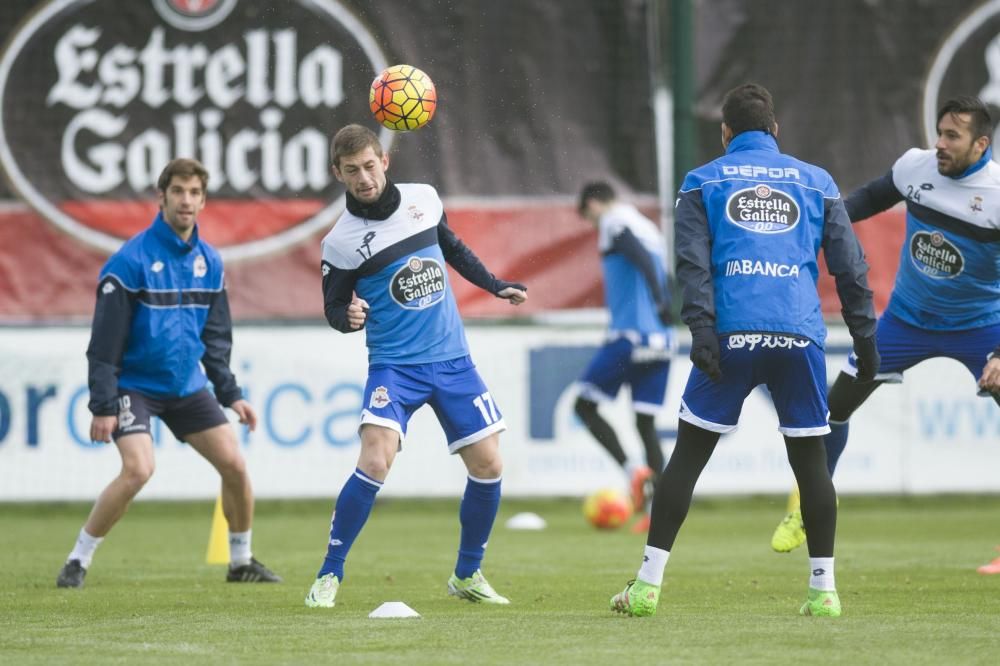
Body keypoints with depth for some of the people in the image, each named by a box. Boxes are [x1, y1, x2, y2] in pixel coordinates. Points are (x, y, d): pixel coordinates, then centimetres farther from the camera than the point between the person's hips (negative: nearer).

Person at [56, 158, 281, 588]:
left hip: (188, 386, 6)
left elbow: (216, 338, 15)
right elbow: (105, 340, -14)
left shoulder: (209, 261, 5)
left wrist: (231, 394, 9)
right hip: (135, 385, -6)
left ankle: (241, 562, 18)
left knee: (234, 465, -1)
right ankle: (77, 561, -10)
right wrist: (103, 405, -18)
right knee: (138, 470, -24)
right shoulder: (131, 261, -14)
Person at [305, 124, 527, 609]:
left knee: (487, 465, 1)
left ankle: (467, 575, 21)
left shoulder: (423, 199, 1)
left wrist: (497, 287, 19)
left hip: (452, 359, 4)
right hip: (394, 365, -4)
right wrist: (348, 315, -23)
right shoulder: (340, 241, -10)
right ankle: (329, 576, -9)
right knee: (375, 462, -23)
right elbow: (334, 307, -1)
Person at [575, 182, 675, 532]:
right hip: (661, 341, 8)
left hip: (629, 334, -8)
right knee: (646, 422, 8)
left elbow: (641, 257, -21)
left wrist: (659, 300, -34)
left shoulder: (613, 224, -3)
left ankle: (633, 471, -12)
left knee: (585, 405, 4)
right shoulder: (648, 227, 22)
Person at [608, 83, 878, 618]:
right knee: (810, 460, 11)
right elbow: (850, 267, 14)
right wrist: (865, 338, 15)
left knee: (687, 456, 5)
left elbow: (693, 263, 0)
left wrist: (702, 332, -7)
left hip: (732, 333, -1)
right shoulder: (816, 182, 17)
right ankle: (823, 589, 8)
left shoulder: (703, 182, 13)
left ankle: (647, 585, 2)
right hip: (801, 334, 1)